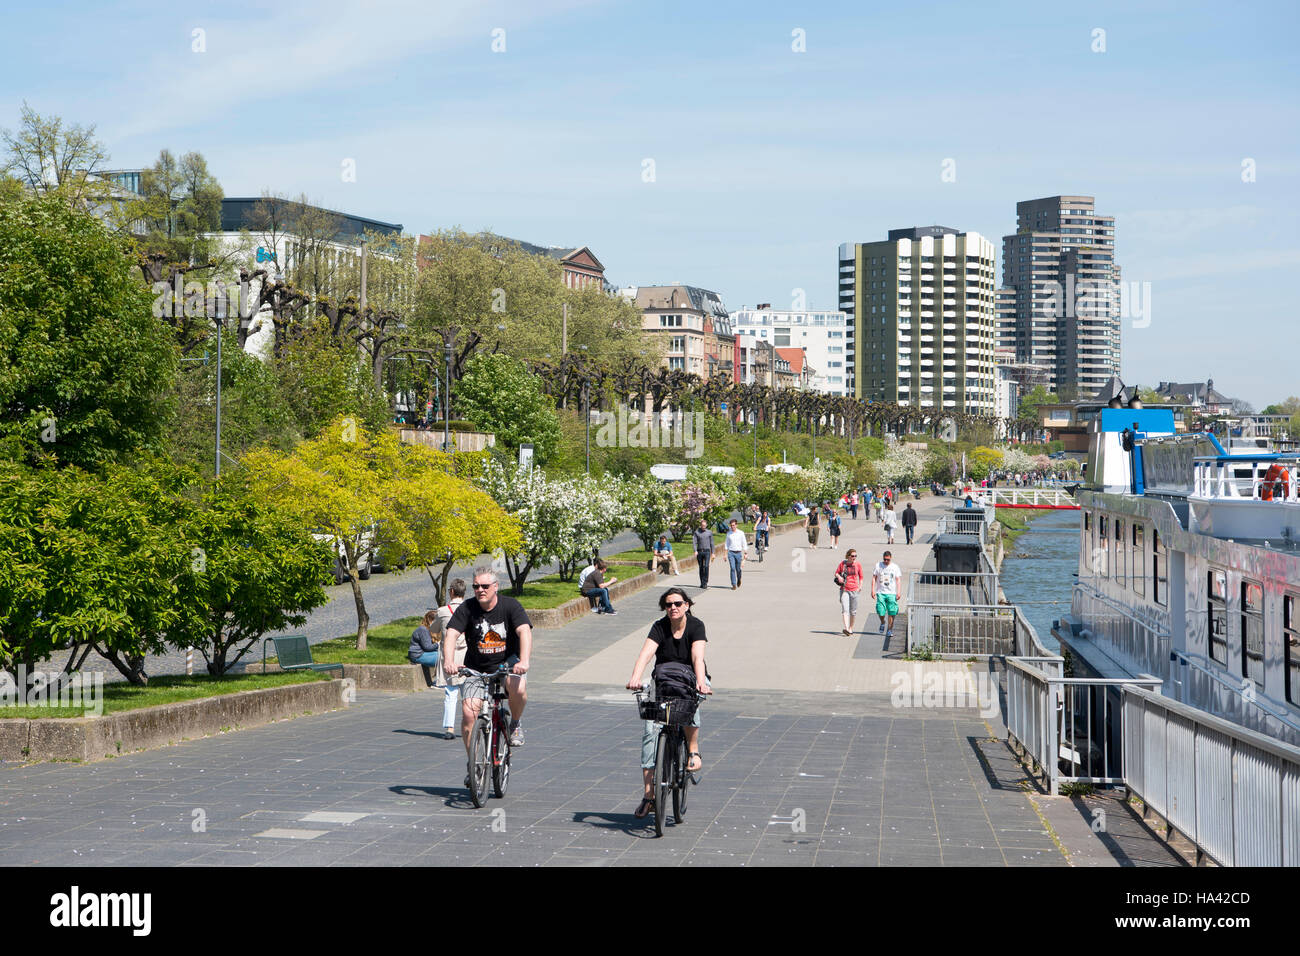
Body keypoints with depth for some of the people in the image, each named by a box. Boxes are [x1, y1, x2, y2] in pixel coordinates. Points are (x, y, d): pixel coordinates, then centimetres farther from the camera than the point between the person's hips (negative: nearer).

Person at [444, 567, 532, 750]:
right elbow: (451, 634, -18)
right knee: (468, 713, -14)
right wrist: (448, 661, -38)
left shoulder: (511, 606, -10)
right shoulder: (467, 608, -8)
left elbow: (524, 631, -24)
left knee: (517, 687, -33)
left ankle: (516, 723, -2)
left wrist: (524, 661, -43)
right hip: (476, 669, 1)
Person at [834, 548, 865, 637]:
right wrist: (839, 577, -11)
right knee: (845, 609, -14)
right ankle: (846, 629, -25)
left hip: (854, 590, 1)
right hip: (844, 589, -1)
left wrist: (860, 586, -1)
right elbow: (836, 572, 11)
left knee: (853, 611, 8)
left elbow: (861, 576, 10)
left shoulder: (858, 564, 0)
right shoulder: (843, 563, -1)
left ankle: (851, 629, 24)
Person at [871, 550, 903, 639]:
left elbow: (898, 580, 6)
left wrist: (898, 592, -3)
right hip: (880, 592, 0)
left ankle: (889, 630, 5)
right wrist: (873, 590, 0)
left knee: (892, 613, -5)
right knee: (881, 611, -9)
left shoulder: (895, 567, 6)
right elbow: (874, 578, 8)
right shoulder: (878, 566, 7)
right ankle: (882, 623, 22)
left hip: (891, 593, 0)